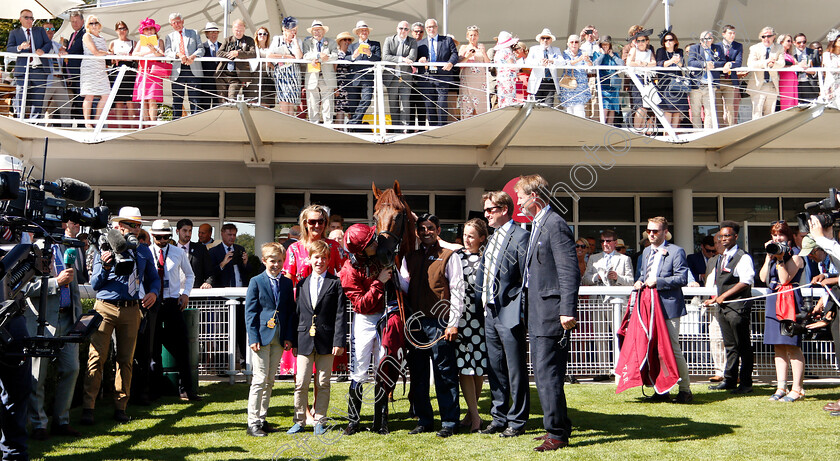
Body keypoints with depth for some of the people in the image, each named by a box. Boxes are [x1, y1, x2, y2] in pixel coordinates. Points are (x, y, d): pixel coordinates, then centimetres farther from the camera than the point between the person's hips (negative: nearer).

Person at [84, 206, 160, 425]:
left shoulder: (144, 251, 14)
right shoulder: (105, 249, 2)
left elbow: (153, 278, 21)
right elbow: (94, 285, 0)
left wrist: (153, 292, 0)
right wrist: (104, 267, -19)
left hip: (131, 310, 3)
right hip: (106, 308, -3)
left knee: (126, 360, 6)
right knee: (96, 358, -9)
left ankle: (120, 407, 14)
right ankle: (88, 408, -5)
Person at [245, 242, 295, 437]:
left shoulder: (287, 283, 10)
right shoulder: (256, 282, -1)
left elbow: (291, 311, 11)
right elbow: (250, 312, -3)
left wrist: (289, 337, 2)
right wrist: (253, 337, -11)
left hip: (279, 338, 4)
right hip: (262, 337, -4)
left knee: (270, 381, 10)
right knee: (260, 379, -6)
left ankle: (262, 419, 19)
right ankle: (253, 423, 0)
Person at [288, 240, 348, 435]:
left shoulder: (336, 283, 0)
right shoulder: (302, 284, 11)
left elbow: (340, 315, -4)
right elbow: (297, 313, 13)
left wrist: (339, 341, -11)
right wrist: (293, 341, 9)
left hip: (326, 341, -2)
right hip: (304, 340, 2)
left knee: (323, 384, 6)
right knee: (301, 383, 2)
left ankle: (319, 421, 17)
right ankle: (299, 421, 15)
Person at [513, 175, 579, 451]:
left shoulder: (555, 225, -14)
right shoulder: (538, 224, 18)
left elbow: (569, 271, -20)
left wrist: (567, 311, -25)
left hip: (551, 312, -11)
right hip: (538, 313, 11)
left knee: (547, 373, -7)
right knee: (542, 372, 15)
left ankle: (557, 434, 2)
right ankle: (558, 426, 27)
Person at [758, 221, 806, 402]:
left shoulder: (795, 255, -3)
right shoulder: (773, 254, 18)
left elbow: (785, 279, -13)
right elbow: (763, 278, 6)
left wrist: (780, 259, -16)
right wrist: (769, 257, 2)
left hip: (789, 301, -8)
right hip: (774, 301, 8)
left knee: (792, 347, -7)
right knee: (778, 347, 8)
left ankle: (797, 389, -4)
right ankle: (781, 387, 12)